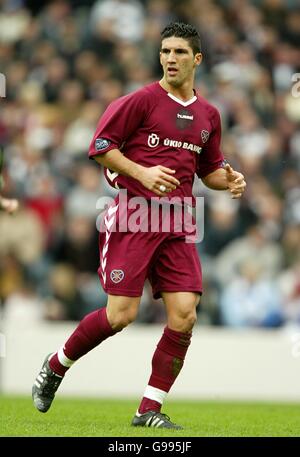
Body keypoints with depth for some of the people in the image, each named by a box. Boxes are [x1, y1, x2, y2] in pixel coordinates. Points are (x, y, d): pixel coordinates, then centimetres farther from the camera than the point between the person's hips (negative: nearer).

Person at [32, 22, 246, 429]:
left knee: (184, 316, -7)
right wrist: (141, 172, -16)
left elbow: (209, 169, 25)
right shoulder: (142, 100, -3)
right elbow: (100, 146, -5)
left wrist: (228, 180, 3)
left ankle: (149, 410, 2)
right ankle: (56, 366, 16)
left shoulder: (208, 115, 14)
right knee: (121, 314, -10)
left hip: (177, 224, 5)